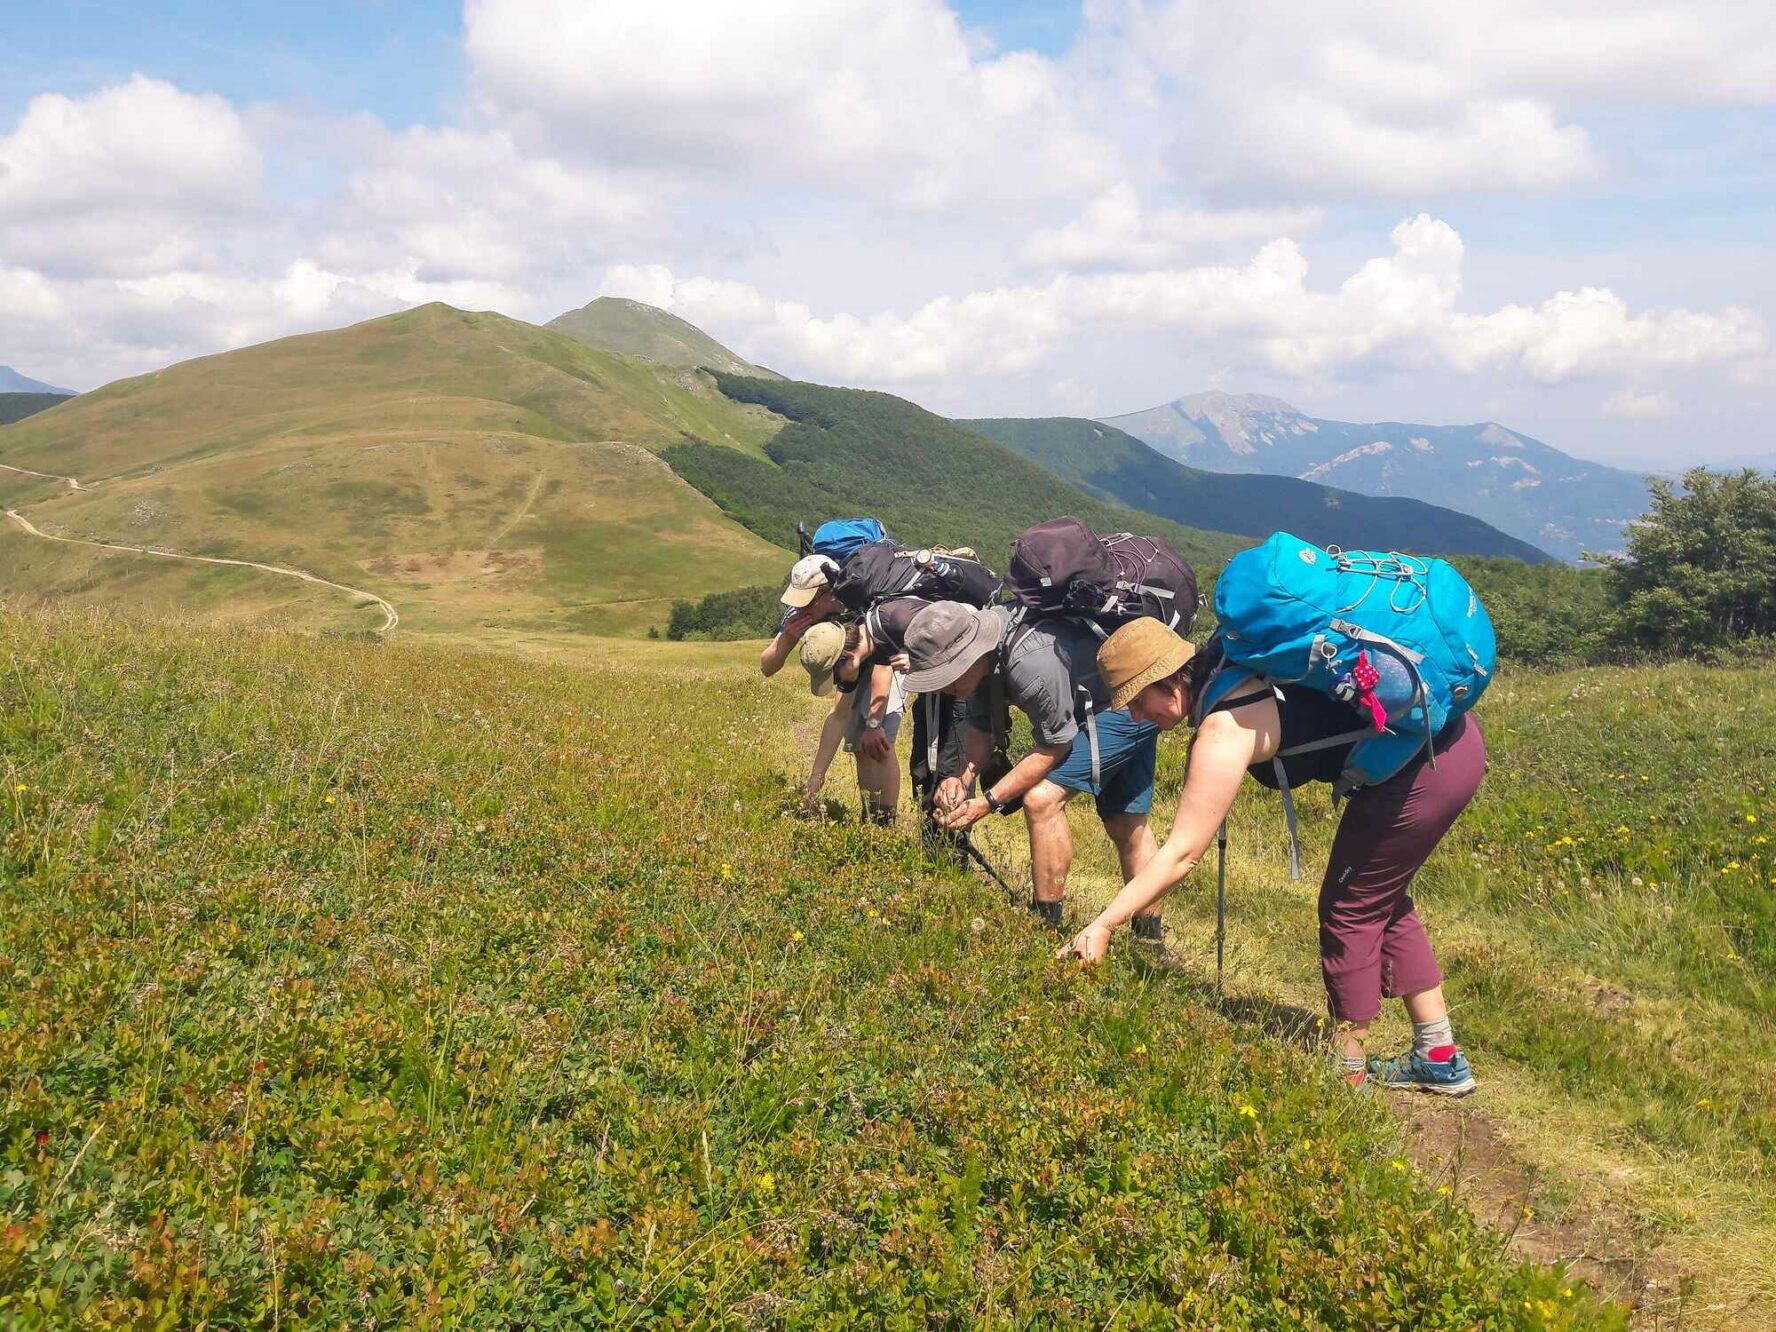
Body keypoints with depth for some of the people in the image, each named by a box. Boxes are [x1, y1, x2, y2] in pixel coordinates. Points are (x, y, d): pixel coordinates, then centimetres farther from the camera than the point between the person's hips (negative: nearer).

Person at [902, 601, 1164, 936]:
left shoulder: (1033, 663, -37)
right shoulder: (981, 652, -11)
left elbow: (1056, 745, -25)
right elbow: (980, 727, 1)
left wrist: (989, 801, -23)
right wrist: (965, 776, -18)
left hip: (1128, 708, -9)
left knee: (1042, 798, -19)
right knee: (1125, 825, 17)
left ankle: (1046, 923, -10)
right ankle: (1149, 938, 30)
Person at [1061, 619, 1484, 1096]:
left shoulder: (1225, 730, -20)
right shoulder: (1226, 663, 2)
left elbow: (1182, 855, -21)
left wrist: (1103, 925, -18)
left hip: (1421, 768, -10)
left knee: (1349, 911, 5)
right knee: (1382, 903, 20)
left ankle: (1347, 1070, 18)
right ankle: (1440, 1058, 29)